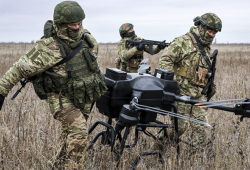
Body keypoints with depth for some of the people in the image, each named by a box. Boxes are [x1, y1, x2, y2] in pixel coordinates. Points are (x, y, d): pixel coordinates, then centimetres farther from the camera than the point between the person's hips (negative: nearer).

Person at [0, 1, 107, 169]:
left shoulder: (86, 38, -3)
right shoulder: (47, 47, -22)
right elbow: (20, 69, -17)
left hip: (84, 97, 7)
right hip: (62, 99, -6)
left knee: (72, 136, 16)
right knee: (78, 133, -23)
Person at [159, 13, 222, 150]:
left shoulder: (207, 47, 18)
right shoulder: (183, 42, -9)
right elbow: (165, 60, -15)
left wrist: (211, 85, 23)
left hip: (199, 93, 7)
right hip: (182, 91, -7)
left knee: (200, 125, 5)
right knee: (179, 125, -3)